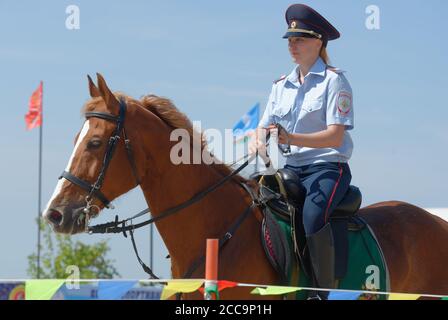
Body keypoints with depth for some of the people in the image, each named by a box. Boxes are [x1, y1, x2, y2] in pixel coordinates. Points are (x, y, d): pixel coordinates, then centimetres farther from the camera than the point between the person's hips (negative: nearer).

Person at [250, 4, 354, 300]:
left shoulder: (334, 81, -5)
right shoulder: (282, 85, 14)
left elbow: (335, 136, -14)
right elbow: (264, 128, 12)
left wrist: (290, 139, -28)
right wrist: (258, 144, -14)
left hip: (328, 167, -7)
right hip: (290, 168, 7)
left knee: (313, 213, -34)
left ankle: (323, 290, -28)